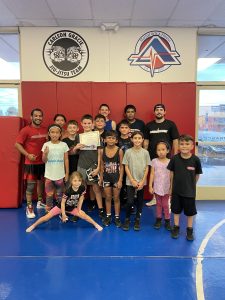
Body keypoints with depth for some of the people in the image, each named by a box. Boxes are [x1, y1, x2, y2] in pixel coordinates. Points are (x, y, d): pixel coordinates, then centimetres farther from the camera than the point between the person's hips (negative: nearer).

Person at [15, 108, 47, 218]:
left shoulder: (45, 130, 3)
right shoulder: (26, 130, -11)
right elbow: (17, 144, -10)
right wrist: (27, 155, -18)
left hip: (43, 162, 5)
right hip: (31, 163, -5)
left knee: (41, 182, 16)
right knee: (30, 185, -1)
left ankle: (40, 202, 34)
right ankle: (29, 207, 9)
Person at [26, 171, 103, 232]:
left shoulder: (82, 188, -23)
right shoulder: (68, 191, -34)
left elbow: (81, 199, -5)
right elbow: (63, 203, -22)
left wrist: (79, 209, -2)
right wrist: (63, 214, -16)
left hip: (72, 208, 3)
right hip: (61, 207, -3)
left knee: (83, 215, -8)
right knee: (47, 217, -7)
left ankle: (96, 224, 10)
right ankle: (33, 226, 11)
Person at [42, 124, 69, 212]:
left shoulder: (64, 145, -3)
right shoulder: (46, 145, -4)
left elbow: (66, 160, 2)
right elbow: (44, 161, -1)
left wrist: (67, 173, 1)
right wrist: (45, 154, -21)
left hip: (60, 174, 0)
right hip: (49, 175, 0)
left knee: (60, 195, 10)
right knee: (49, 194, 10)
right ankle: (48, 211, 24)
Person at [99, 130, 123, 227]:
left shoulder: (119, 151, -11)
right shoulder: (102, 151, -4)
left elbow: (121, 166, -8)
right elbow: (102, 165, 5)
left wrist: (120, 180, -10)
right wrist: (101, 177, 6)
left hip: (116, 177, -2)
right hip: (106, 177, 2)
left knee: (116, 198, 10)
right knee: (108, 198, 13)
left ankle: (117, 217, 23)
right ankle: (108, 216, 27)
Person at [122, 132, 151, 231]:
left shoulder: (145, 152, -2)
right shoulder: (128, 152, -4)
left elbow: (147, 168, 0)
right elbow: (126, 167, -4)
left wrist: (142, 181, -7)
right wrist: (132, 180, -10)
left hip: (142, 182, 2)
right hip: (130, 181, -1)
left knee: (140, 201, 10)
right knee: (130, 201, -5)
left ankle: (137, 220, 25)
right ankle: (127, 219, 16)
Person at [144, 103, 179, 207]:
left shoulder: (170, 124, 0)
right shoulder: (149, 125, 8)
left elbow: (175, 140, -1)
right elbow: (146, 141, 10)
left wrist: (175, 155, -5)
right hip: (152, 156, 3)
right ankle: (155, 198, 25)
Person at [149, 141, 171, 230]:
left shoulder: (170, 162, -5)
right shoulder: (154, 161, -3)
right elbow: (152, 174, -1)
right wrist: (150, 186, -4)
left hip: (166, 187, -1)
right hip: (157, 187, 1)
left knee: (165, 204, 8)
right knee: (158, 204, 13)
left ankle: (167, 221, 20)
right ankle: (158, 219, 26)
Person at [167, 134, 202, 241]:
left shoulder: (195, 159, -17)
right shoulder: (175, 158, -13)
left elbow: (197, 175, -3)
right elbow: (172, 173, -1)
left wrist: (192, 185, 7)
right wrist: (171, 187, 5)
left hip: (190, 191, -1)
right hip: (176, 190, 1)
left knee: (190, 211, 14)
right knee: (176, 210, 16)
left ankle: (189, 230, 33)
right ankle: (176, 227, 35)